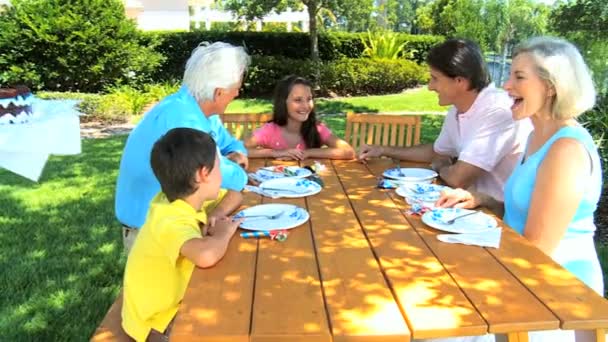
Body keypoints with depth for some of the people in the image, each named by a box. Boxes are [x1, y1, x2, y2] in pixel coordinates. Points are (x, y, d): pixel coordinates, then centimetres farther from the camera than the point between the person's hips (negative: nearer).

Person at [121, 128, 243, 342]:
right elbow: (206, 256, -51)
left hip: (177, 301, 8)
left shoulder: (188, 197, -6)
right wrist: (224, 233, -29)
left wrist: (216, 214, -13)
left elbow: (234, 196, 8)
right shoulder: (172, 221, -31)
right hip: (157, 322, -7)